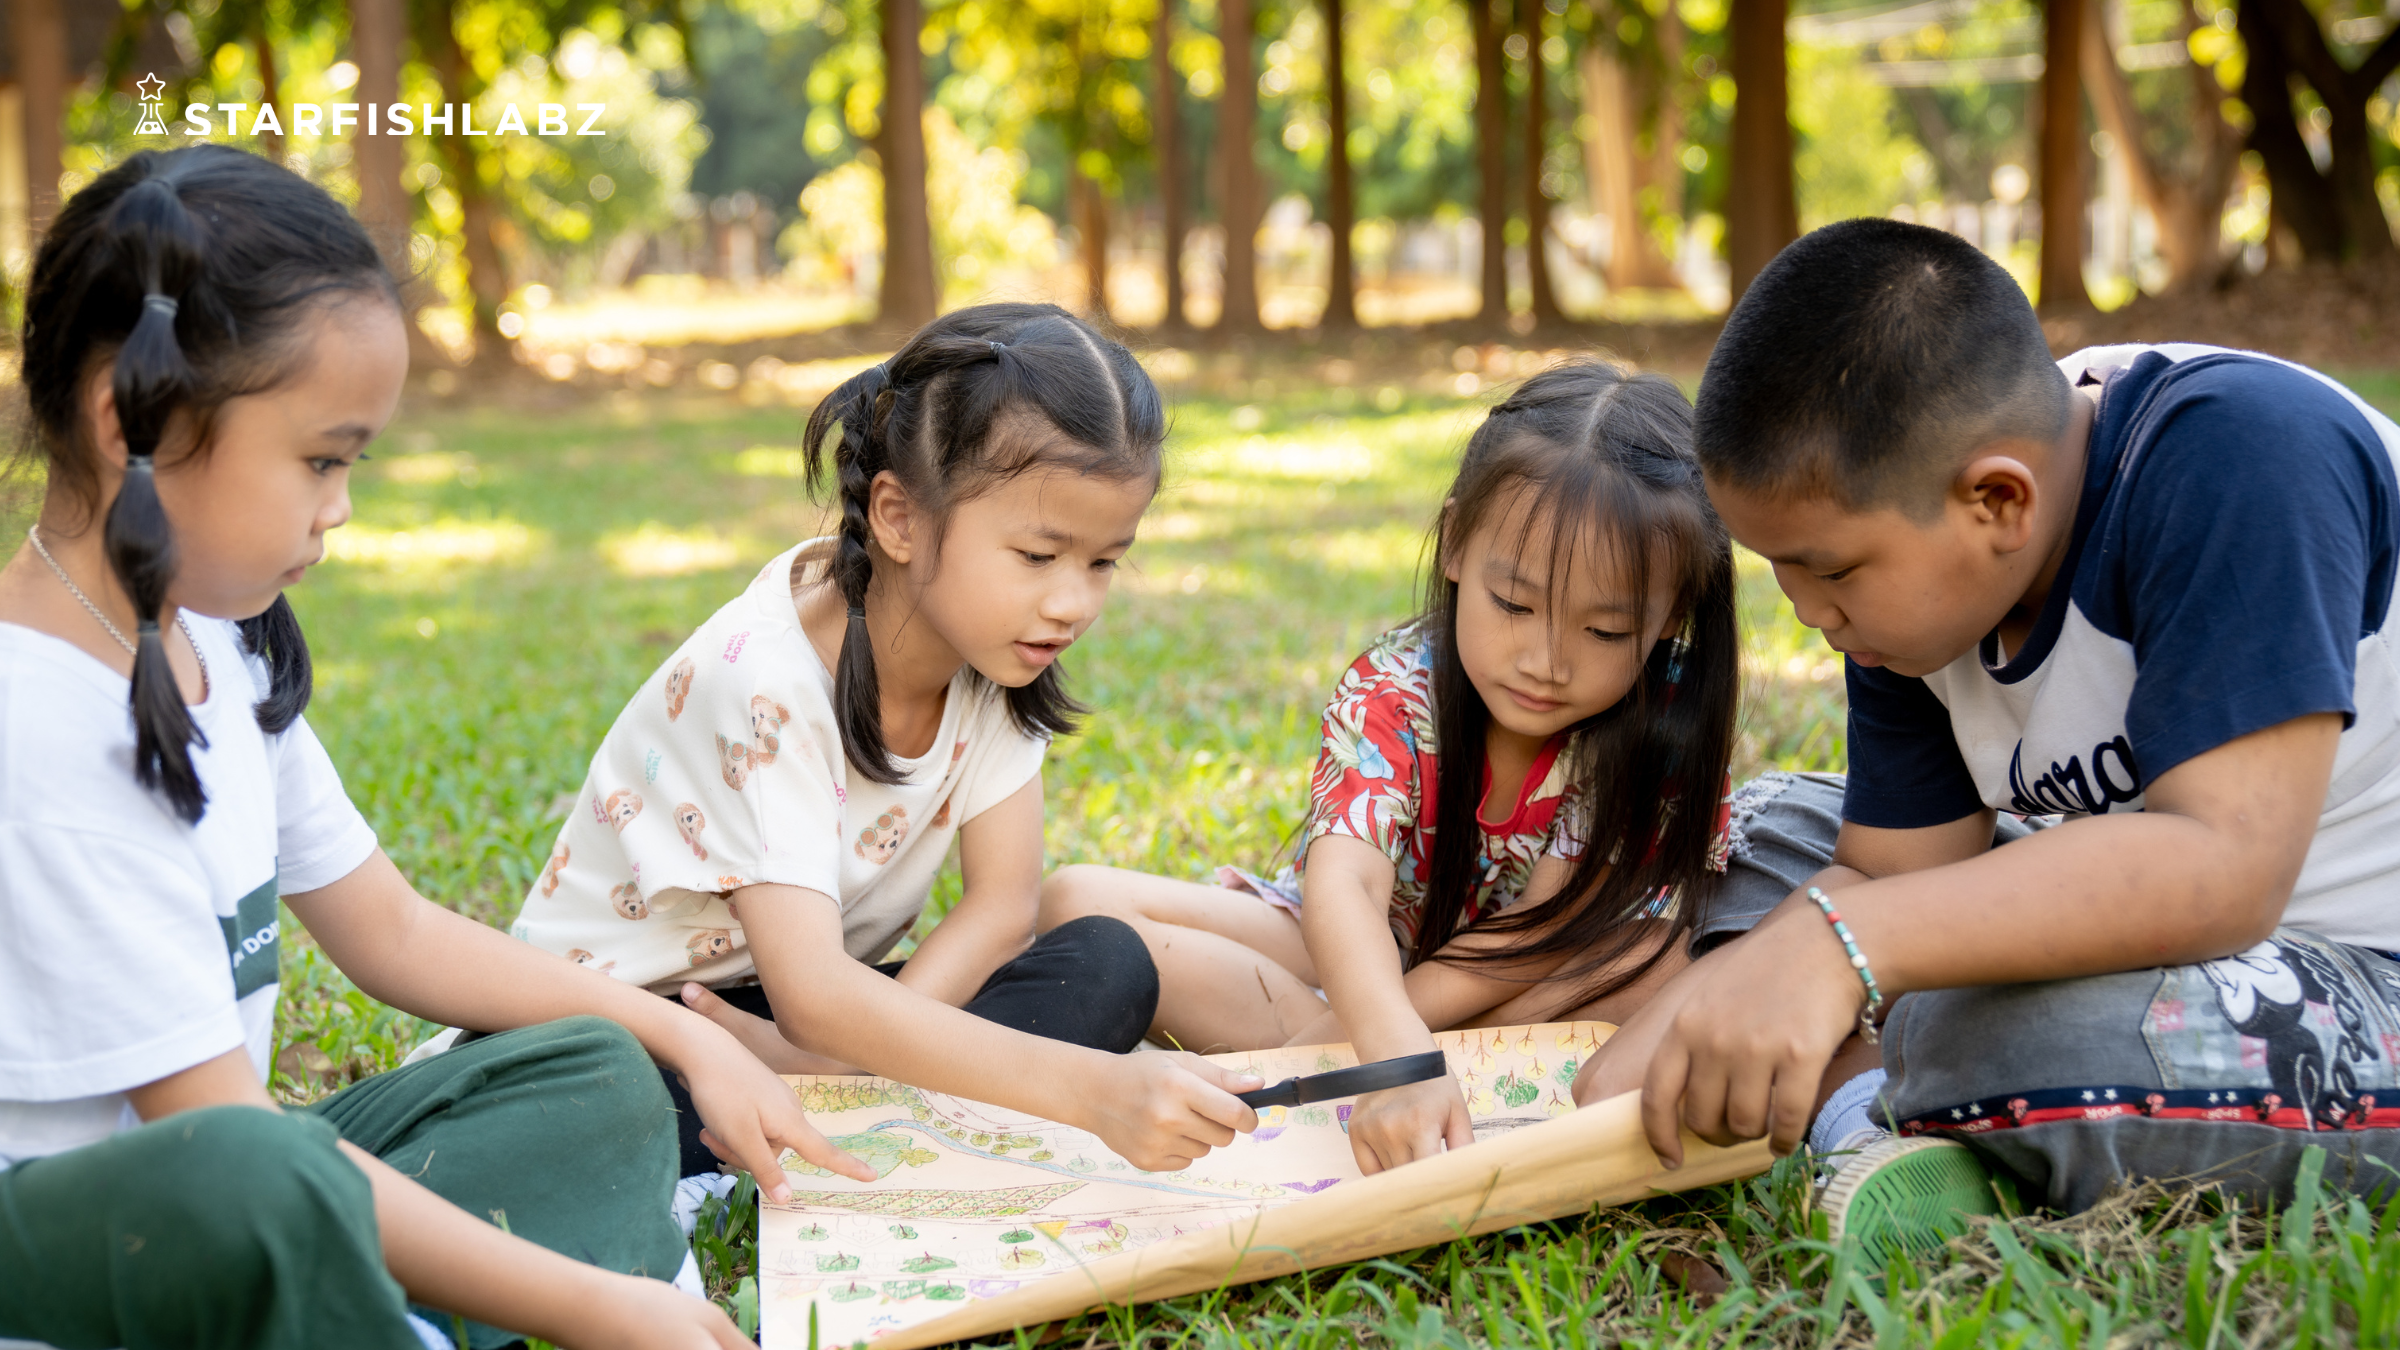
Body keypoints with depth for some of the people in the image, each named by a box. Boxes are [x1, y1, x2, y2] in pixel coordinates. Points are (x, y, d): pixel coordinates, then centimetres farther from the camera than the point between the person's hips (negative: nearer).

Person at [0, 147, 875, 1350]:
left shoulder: (209, 645, 7)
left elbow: (391, 932, 18)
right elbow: (222, 1133, -25)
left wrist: (688, 1040, 10)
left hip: (214, 1215, 10)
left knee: (597, 1080, 9)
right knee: (256, 1186, -40)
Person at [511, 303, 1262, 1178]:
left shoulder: (992, 636, -8)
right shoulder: (765, 678, -28)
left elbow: (1003, 907, -9)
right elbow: (810, 995, -38)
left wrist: (840, 1057, -28)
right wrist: (1093, 1088, -49)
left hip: (806, 1005, 7)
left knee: (1108, 967, -17)